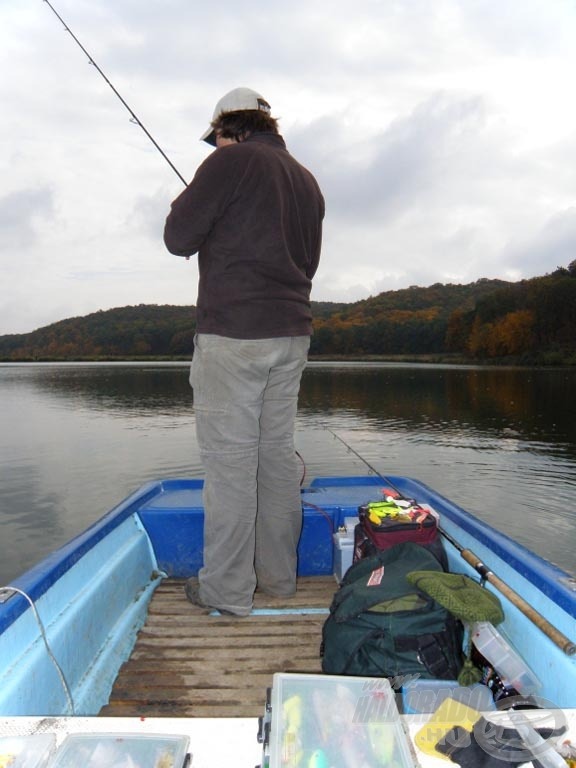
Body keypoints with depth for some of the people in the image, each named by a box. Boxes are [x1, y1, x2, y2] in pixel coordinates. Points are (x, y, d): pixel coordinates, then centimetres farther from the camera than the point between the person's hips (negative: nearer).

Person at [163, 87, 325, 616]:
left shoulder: (230, 162, -3)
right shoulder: (307, 180, 19)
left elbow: (178, 238, -5)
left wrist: (188, 204, 16)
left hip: (233, 334, -7)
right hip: (292, 334, 8)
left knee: (229, 458, -3)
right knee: (277, 452, 11)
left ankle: (227, 589, 5)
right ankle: (278, 576, 21)